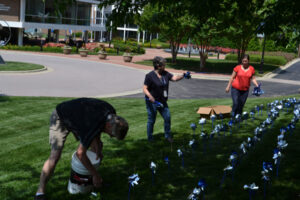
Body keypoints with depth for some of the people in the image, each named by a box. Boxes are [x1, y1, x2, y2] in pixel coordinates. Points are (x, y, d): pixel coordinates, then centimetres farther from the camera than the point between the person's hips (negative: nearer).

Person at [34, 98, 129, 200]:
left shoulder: (111, 112, -18)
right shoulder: (95, 125, -41)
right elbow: (80, 153, -34)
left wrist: (98, 149, -1)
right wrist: (95, 175, -25)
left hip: (77, 118, 9)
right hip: (61, 118, -9)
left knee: (99, 145, 9)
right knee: (55, 156, -22)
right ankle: (40, 191, -9)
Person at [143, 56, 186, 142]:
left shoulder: (165, 74, 3)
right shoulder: (150, 76, -14)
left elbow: (174, 78, -4)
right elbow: (144, 89, -16)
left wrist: (183, 76, -23)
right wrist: (151, 98, -30)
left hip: (162, 102, 6)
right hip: (152, 102, -6)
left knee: (167, 117, 7)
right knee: (151, 120, 4)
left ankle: (167, 135, 25)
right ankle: (150, 138, 20)